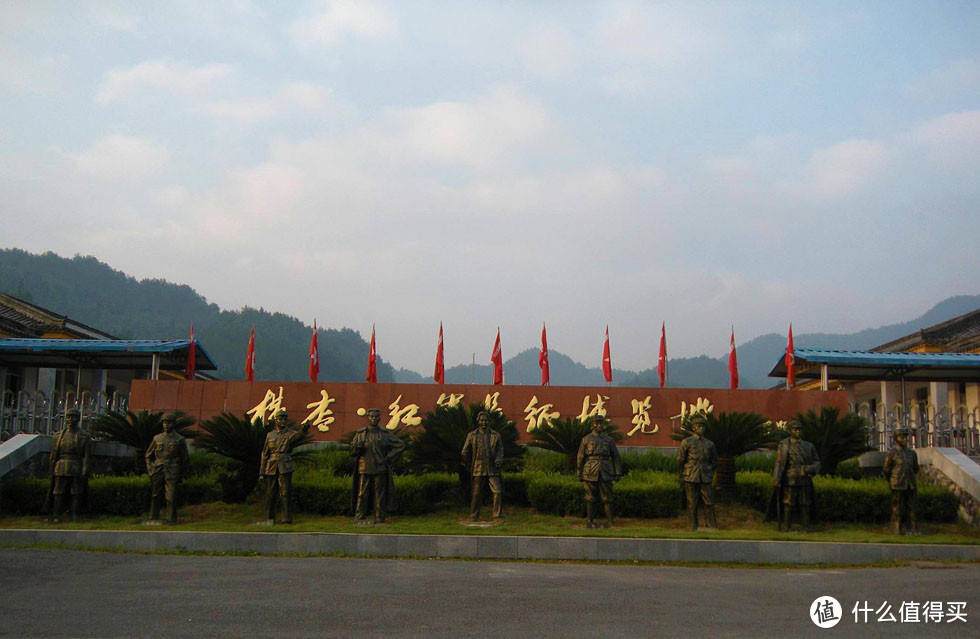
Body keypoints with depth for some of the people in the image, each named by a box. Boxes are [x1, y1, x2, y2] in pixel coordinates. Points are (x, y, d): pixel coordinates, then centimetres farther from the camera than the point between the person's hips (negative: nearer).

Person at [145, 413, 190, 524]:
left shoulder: (180, 440, 3)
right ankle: (154, 518, 13)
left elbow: (185, 459, 7)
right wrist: (150, 470, 9)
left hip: (171, 473, -3)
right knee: (155, 496, 5)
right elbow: (148, 455, 20)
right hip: (157, 473, 3)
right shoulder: (157, 439, 10)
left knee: (171, 497, -7)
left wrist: (181, 475, 6)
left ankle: (171, 519, 0)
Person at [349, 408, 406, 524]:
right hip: (364, 469, 0)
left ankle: (379, 519, 6)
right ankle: (359, 518, 0)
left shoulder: (385, 433, 7)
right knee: (362, 494, -4)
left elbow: (400, 445, 9)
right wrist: (358, 447, -13)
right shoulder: (360, 433, 9)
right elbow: (352, 451, 10)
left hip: (380, 468, 0)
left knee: (380, 495, 1)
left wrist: (389, 458, 3)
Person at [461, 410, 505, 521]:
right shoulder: (471, 435, 6)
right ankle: (473, 517, 16)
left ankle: (498, 516, -2)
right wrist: (466, 465, 9)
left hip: (492, 470, 1)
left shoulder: (496, 435, 9)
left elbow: (500, 450, 6)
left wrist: (498, 460, -11)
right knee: (476, 494, 4)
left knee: (498, 492, -9)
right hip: (477, 470, -1)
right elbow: (465, 452, 11)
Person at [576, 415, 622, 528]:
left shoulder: (608, 440, 9)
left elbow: (616, 457, 9)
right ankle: (591, 521, 8)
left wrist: (617, 473, 2)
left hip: (605, 474, 1)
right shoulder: (586, 439, 5)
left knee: (607, 498, 0)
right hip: (590, 473, -1)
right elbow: (580, 458, 5)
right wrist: (579, 474, 1)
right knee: (590, 498, 2)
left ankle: (610, 522, 6)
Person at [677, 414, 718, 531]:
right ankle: (693, 528, 5)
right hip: (690, 478, -3)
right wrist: (682, 476, 6)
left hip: (705, 479, 3)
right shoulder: (686, 442, 0)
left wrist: (710, 474, 13)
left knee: (709, 503, -2)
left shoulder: (710, 444, 11)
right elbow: (680, 460, 3)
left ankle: (711, 526, 3)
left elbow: (714, 461, 22)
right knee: (692, 504, 0)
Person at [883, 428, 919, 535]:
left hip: (910, 486, 5)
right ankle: (897, 530, 5)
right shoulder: (891, 453, -6)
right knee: (898, 508, -1)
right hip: (897, 486, -4)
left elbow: (915, 469, 23)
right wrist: (892, 483, 12)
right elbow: (886, 470, 2)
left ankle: (911, 529, 10)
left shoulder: (912, 453, 9)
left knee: (911, 507, 5)